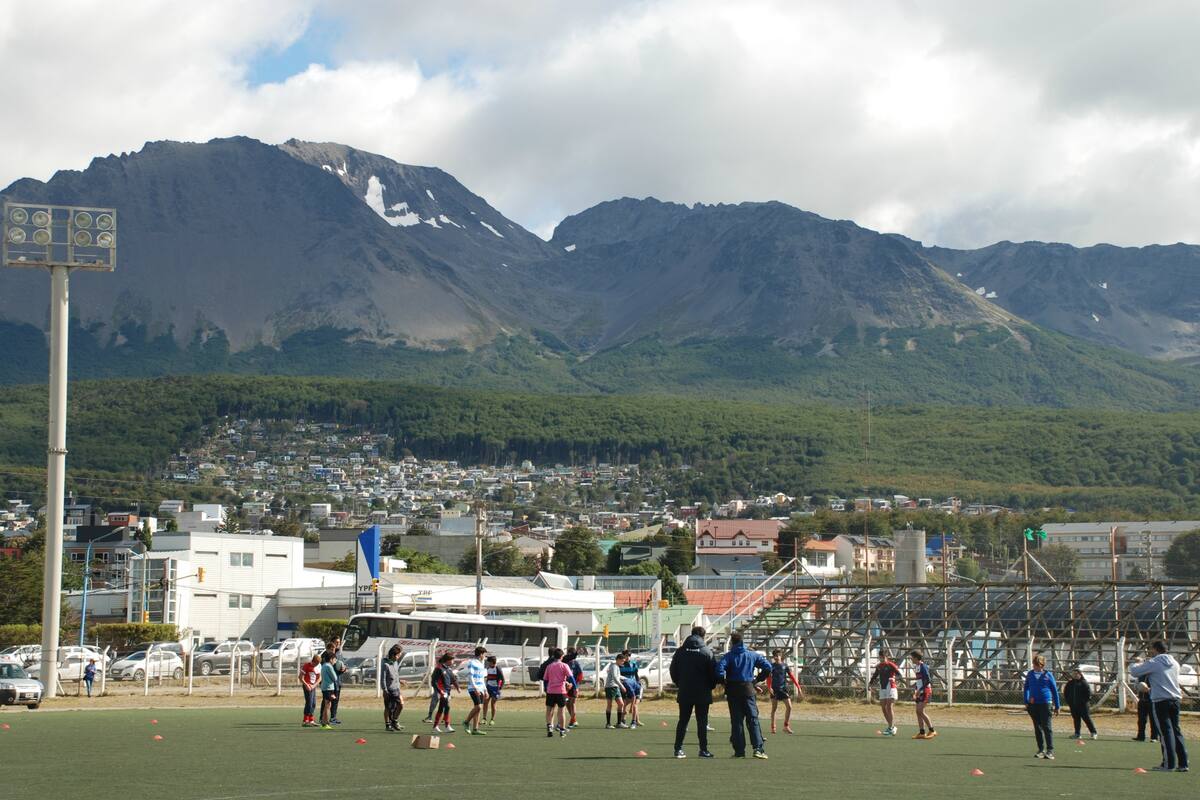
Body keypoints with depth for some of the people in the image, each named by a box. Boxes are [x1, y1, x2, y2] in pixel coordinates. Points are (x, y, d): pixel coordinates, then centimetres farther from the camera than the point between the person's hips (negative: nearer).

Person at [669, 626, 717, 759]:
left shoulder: (680, 651, 3)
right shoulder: (707, 653, -6)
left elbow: (673, 672, 6)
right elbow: (714, 673, -5)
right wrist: (709, 687, 11)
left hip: (684, 693, 3)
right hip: (702, 693, -3)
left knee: (682, 721, 9)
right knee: (702, 721, 2)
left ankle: (678, 749, 5)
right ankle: (703, 749, 0)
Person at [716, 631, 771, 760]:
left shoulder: (728, 656, -1)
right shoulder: (752, 655, 7)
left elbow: (719, 668, -18)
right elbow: (767, 667, 2)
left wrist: (724, 682, -2)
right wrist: (758, 680, 10)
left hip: (733, 690, -1)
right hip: (748, 689, 1)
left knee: (736, 721, 4)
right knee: (753, 719, 1)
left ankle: (739, 751, 3)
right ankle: (758, 748, -12)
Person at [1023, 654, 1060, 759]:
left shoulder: (1048, 674, 0)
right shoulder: (1030, 674, 8)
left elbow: (1054, 690, 5)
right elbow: (1026, 688, 16)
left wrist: (1057, 706, 4)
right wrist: (1026, 702, 5)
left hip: (1045, 703, -4)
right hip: (1033, 704, 4)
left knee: (1047, 727, -8)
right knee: (1037, 728, 9)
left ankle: (1050, 751, -8)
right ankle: (1041, 750, 17)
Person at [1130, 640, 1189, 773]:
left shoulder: (1153, 663, -7)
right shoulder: (1174, 663, 12)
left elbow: (1134, 671, -5)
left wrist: (1138, 664, 18)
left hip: (1160, 701, -6)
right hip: (1175, 699, 6)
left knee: (1165, 731, -3)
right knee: (1176, 731, 10)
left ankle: (1169, 764, -3)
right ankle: (1183, 763, 8)